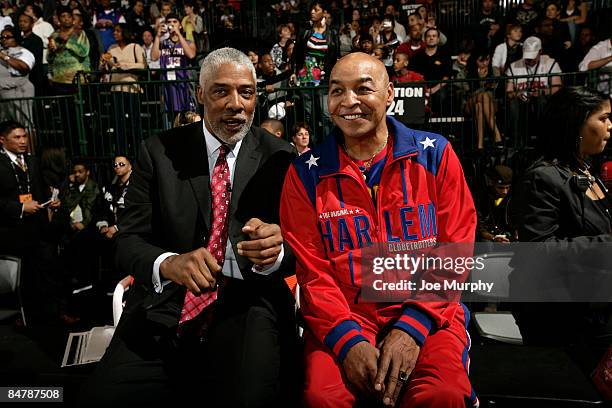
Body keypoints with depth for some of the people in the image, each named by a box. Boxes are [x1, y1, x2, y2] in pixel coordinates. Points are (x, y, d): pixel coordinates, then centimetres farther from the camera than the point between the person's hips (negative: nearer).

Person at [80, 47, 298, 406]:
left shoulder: (278, 156, 3)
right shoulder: (159, 151, 4)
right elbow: (128, 241, 1)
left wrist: (275, 251, -25)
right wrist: (169, 263, -22)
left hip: (248, 306, -1)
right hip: (166, 304, 2)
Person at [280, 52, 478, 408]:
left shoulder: (434, 155, 2)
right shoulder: (307, 173, 2)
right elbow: (310, 270, -1)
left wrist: (413, 327, -12)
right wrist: (348, 339, -14)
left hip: (427, 312, 0)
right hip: (343, 317, 1)